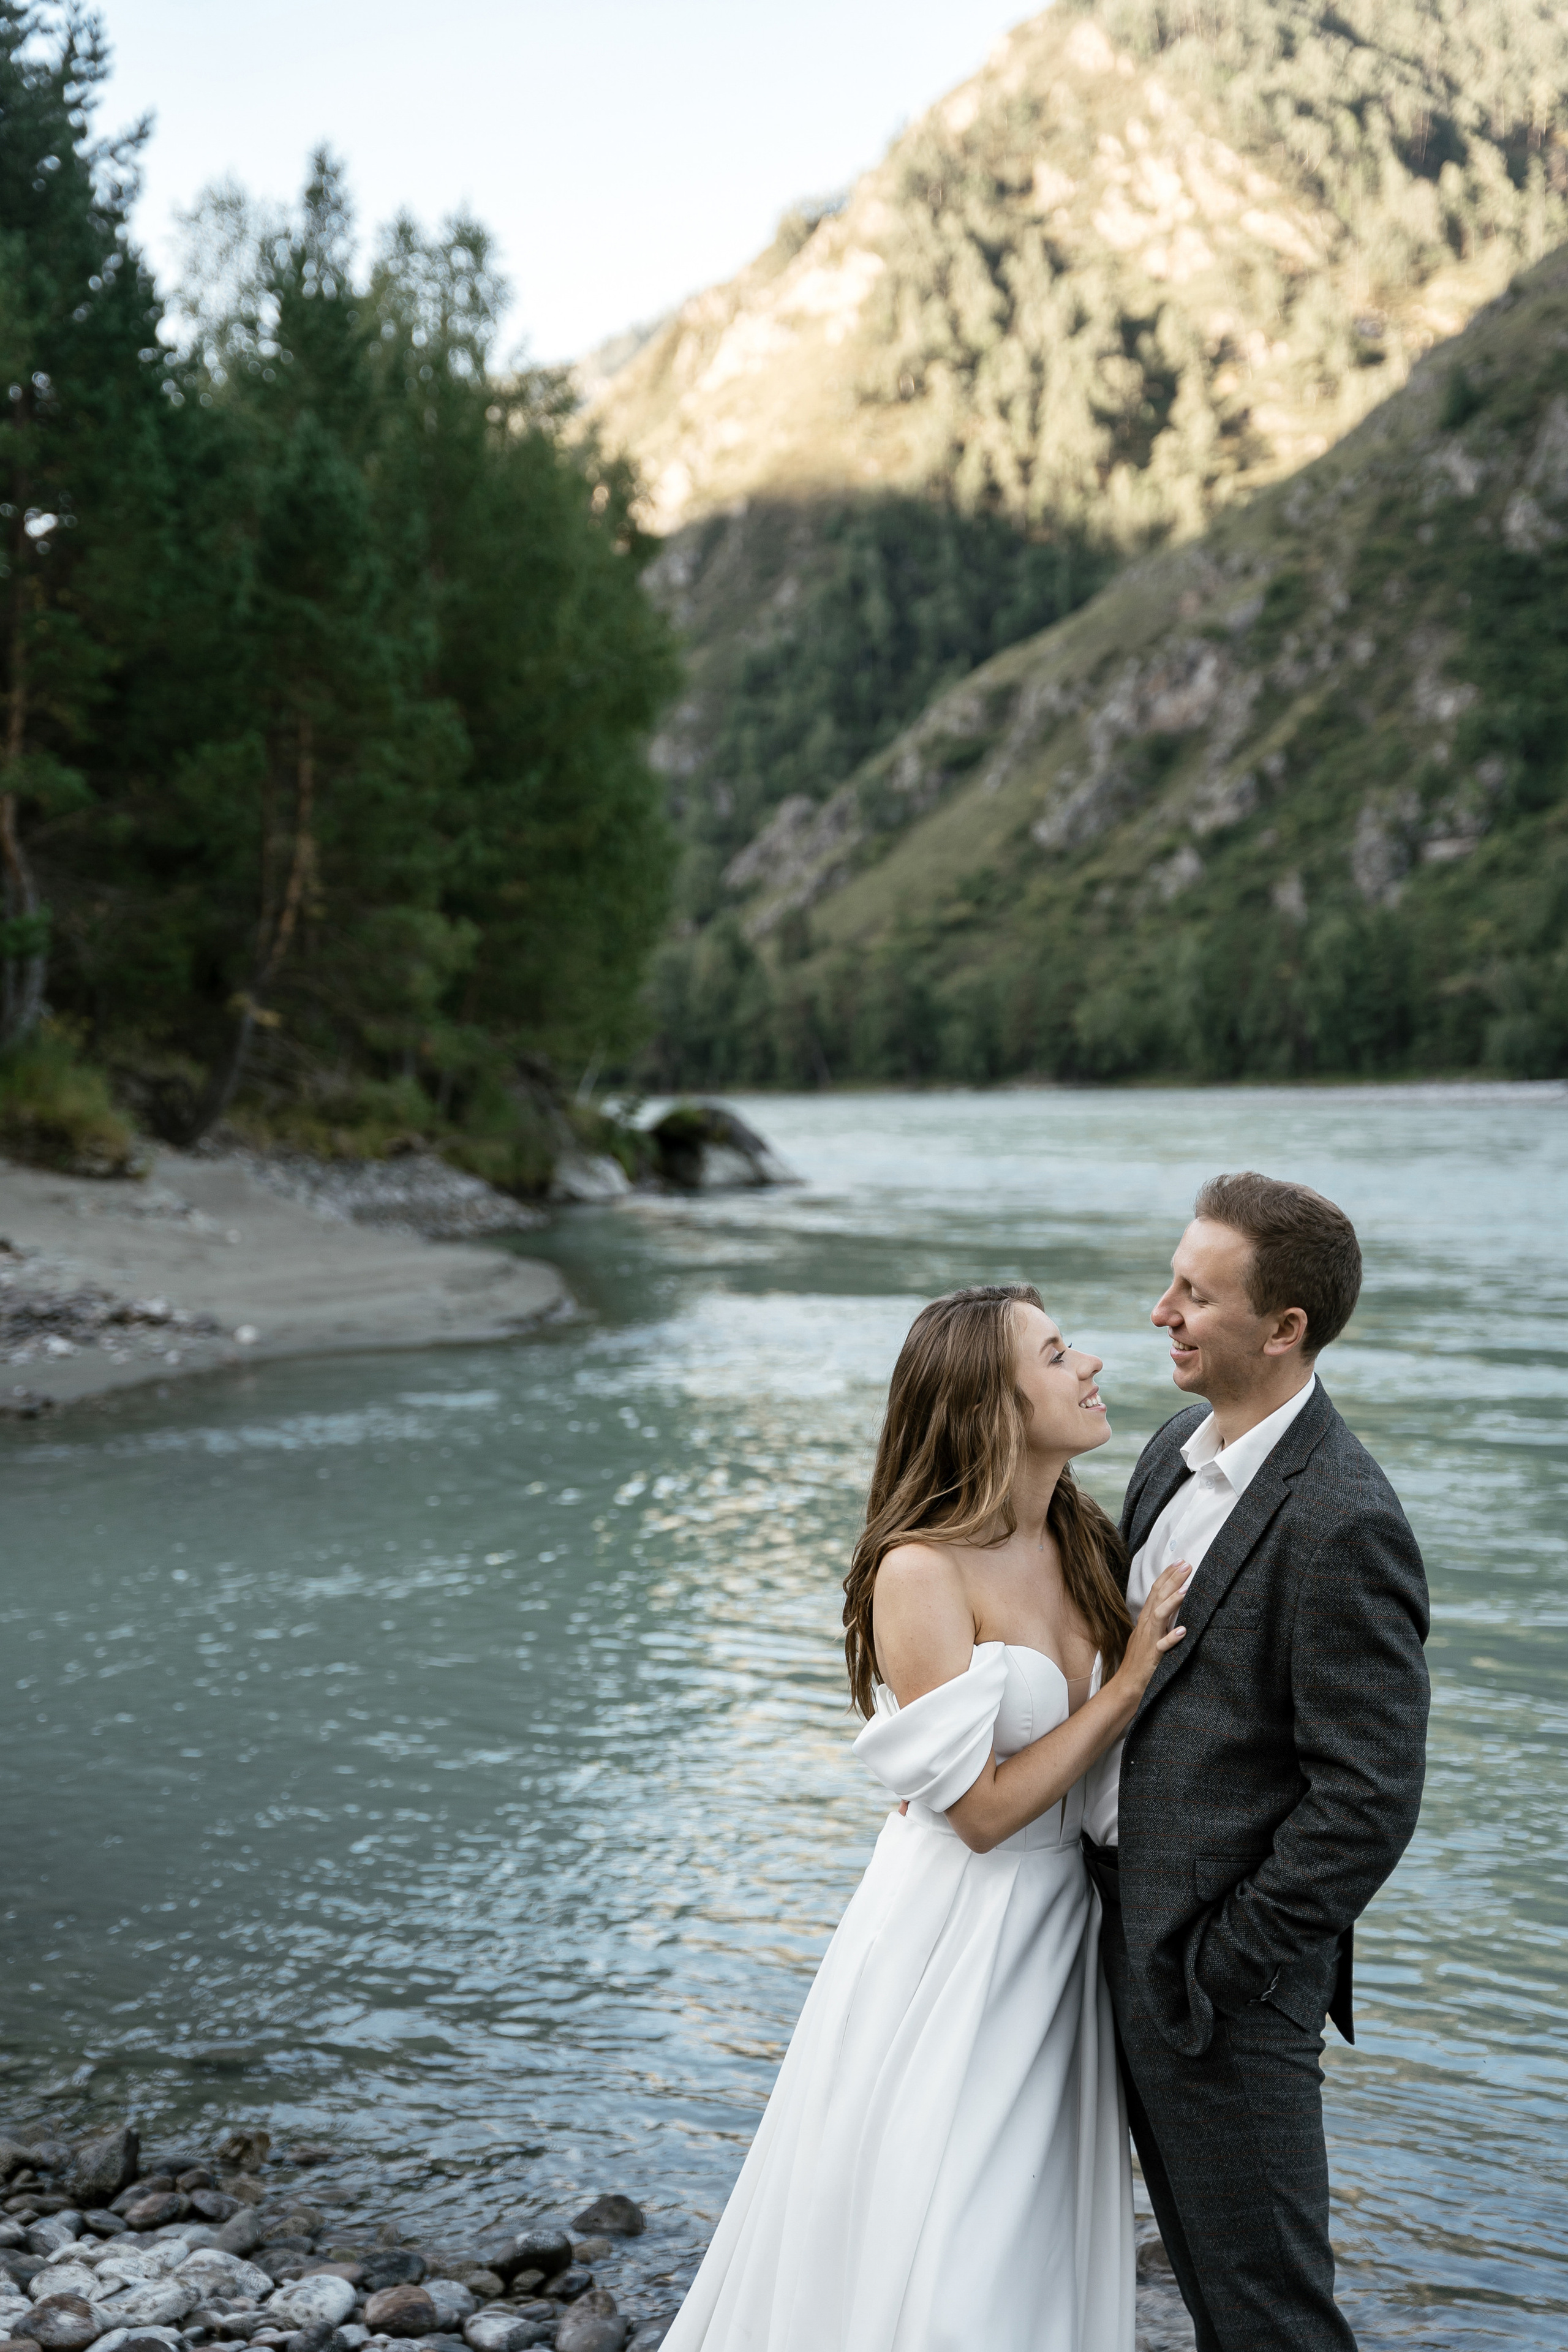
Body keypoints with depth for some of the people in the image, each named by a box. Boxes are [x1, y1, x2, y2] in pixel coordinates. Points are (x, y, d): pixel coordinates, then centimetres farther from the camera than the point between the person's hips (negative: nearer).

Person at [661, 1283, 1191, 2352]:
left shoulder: (1088, 1544, 2)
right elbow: (982, 1808, -19)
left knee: (1034, 2243, 18)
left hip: (1061, 1939, 7)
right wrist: (1128, 1685, -17)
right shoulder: (921, 1572, -19)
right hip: (953, 1942, -7)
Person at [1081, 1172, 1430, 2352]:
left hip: (1216, 1957, -9)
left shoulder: (1343, 1524, -24)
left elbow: (1369, 1800, -23)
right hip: (1124, 1917, 9)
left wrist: (1219, 1965, -17)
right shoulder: (1181, 1447, 4)